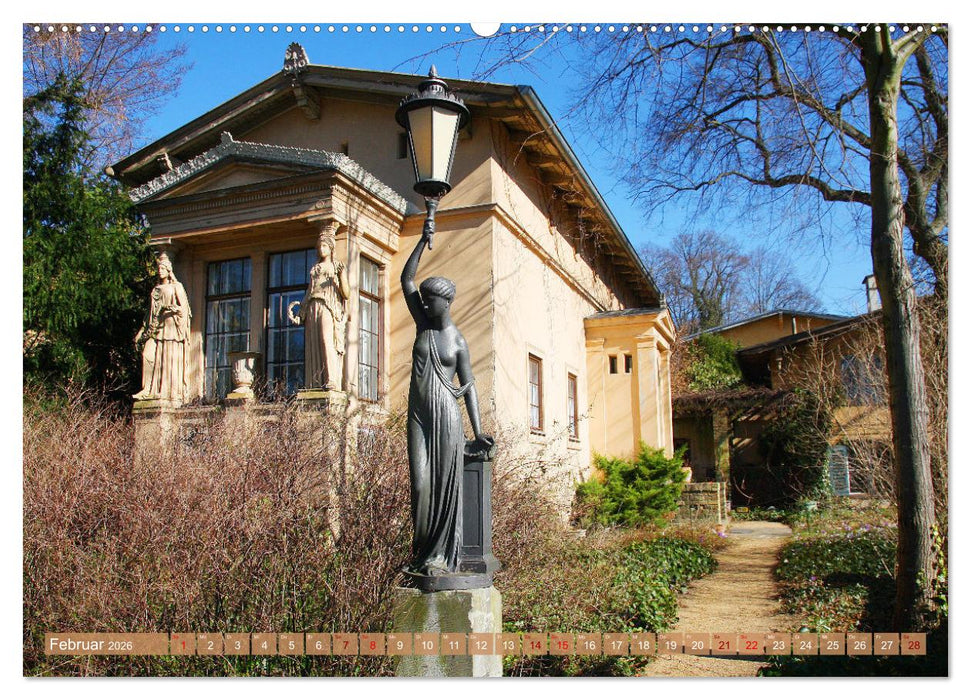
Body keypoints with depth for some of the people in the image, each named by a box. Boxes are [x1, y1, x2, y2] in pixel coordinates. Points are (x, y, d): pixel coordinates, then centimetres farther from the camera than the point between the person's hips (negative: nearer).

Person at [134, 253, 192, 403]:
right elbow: (151, 311, 20)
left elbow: (184, 307, -3)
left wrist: (173, 309, -24)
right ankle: (148, 389, -10)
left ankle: (175, 393, -8)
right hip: (156, 327, 5)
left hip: (171, 325, -5)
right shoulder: (156, 289, 20)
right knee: (147, 354, -12)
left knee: (171, 358, -9)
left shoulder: (176, 287, 5)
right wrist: (142, 331, 15)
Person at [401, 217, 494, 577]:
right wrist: (423, 240, 2)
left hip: (447, 417, -3)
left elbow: (469, 387, 0)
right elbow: (406, 279, 7)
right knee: (420, 484, -3)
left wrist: (477, 432, -7)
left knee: (447, 485, -3)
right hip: (418, 416, 3)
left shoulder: (458, 342, 1)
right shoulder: (423, 324, 10)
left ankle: (442, 555, 3)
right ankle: (422, 551, 7)